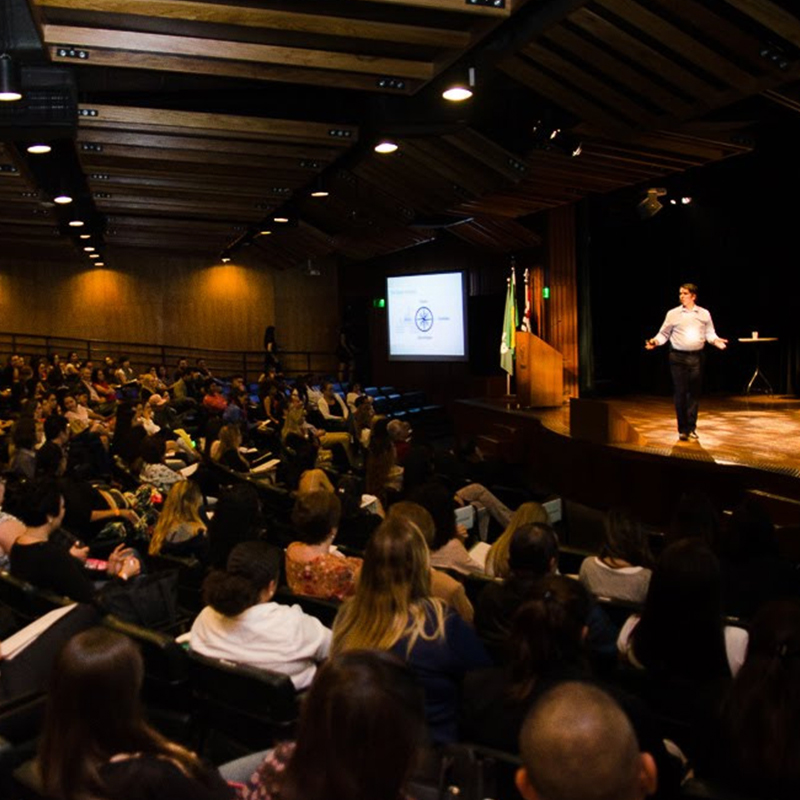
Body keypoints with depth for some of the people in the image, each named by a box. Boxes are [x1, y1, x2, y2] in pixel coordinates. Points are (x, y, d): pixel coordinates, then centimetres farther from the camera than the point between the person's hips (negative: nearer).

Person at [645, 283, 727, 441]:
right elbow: (664, 334, 6)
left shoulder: (704, 314, 8)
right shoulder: (673, 314, 3)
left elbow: (710, 333, 12)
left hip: (696, 357, 2)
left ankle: (691, 428, 14)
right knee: (680, 393, -2)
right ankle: (682, 429, 5)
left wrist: (716, 341, -9)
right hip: (678, 357, -2)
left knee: (694, 393, 5)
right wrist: (655, 342, -13)